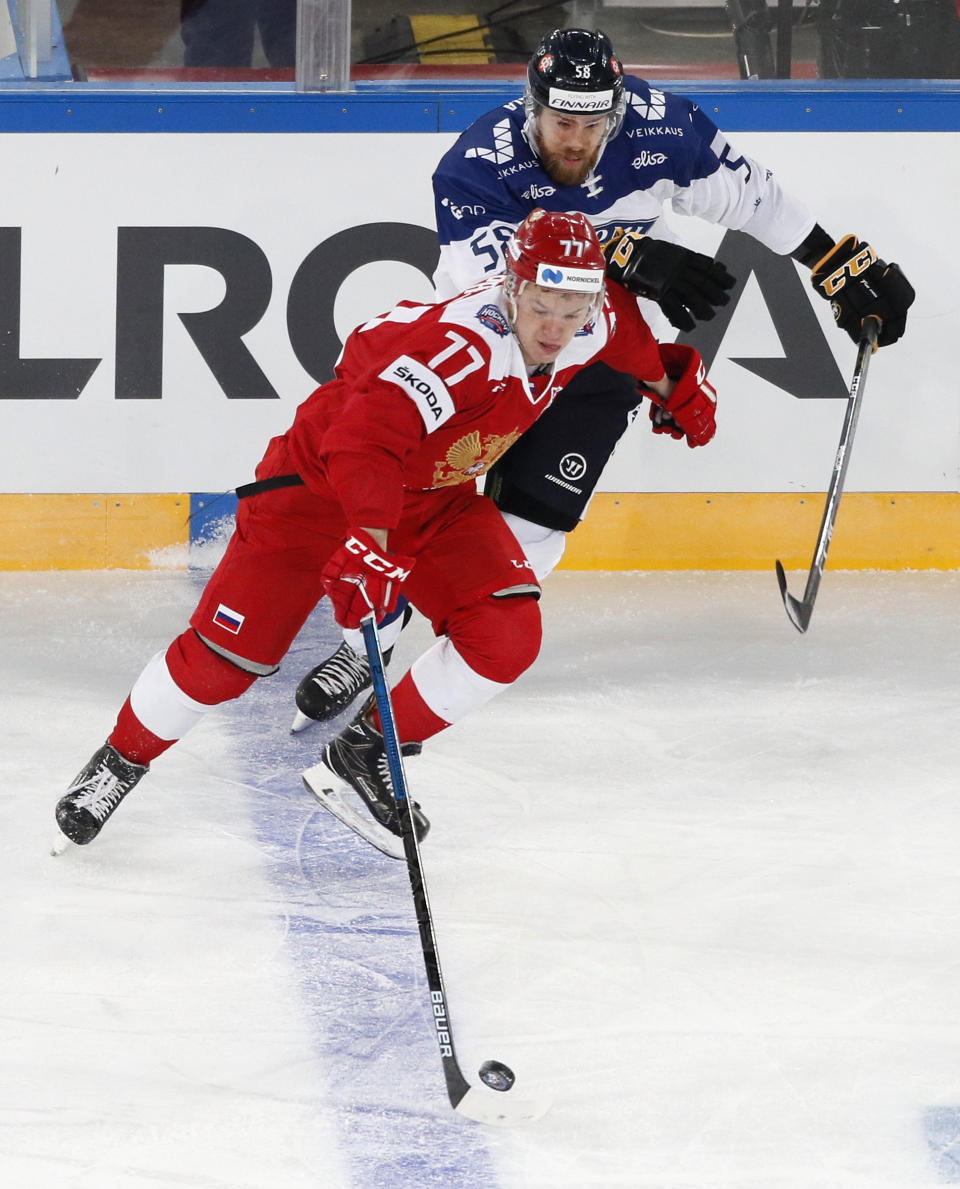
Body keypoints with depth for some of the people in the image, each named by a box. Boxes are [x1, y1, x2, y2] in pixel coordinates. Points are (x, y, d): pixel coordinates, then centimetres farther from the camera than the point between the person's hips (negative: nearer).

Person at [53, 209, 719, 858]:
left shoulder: (595, 321, -14)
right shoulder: (465, 342, -37)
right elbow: (369, 432, -47)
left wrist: (676, 383, 20)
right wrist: (370, 538, -56)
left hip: (438, 496, 6)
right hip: (323, 478, -6)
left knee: (508, 635, -15)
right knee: (231, 651, -7)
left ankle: (364, 755, 0)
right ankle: (123, 760, 19)